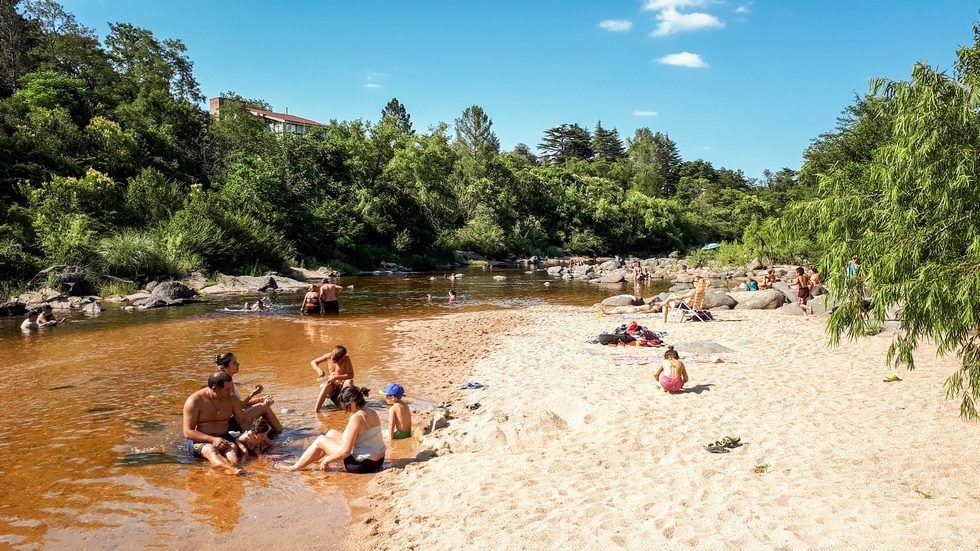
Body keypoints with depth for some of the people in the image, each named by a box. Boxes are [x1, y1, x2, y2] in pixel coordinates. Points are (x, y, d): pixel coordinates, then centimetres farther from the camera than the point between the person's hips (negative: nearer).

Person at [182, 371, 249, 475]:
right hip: (199, 439, -4)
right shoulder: (194, 401, -12)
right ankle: (233, 470, -67)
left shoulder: (232, 399, 3)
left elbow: (243, 420, 14)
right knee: (210, 450, -38)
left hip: (222, 437, 4)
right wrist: (212, 439, -26)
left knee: (232, 446, -32)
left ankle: (232, 467, -65)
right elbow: (187, 432, -13)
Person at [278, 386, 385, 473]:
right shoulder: (372, 413, 5)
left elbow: (345, 451, -22)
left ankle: (296, 467, 19)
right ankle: (306, 460, 35)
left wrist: (326, 460, -7)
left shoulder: (356, 418, -21)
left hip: (363, 465, -9)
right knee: (331, 433, 20)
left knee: (320, 440, 4)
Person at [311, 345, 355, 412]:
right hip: (332, 385, 2)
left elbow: (351, 375, -19)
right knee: (327, 384, -34)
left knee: (349, 382, -35)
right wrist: (319, 370, -17)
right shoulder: (328, 356, -4)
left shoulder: (346, 359, -14)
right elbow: (313, 362, 5)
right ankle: (316, 410, -44)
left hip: (342, 384, -1)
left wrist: (336, 377, -30)